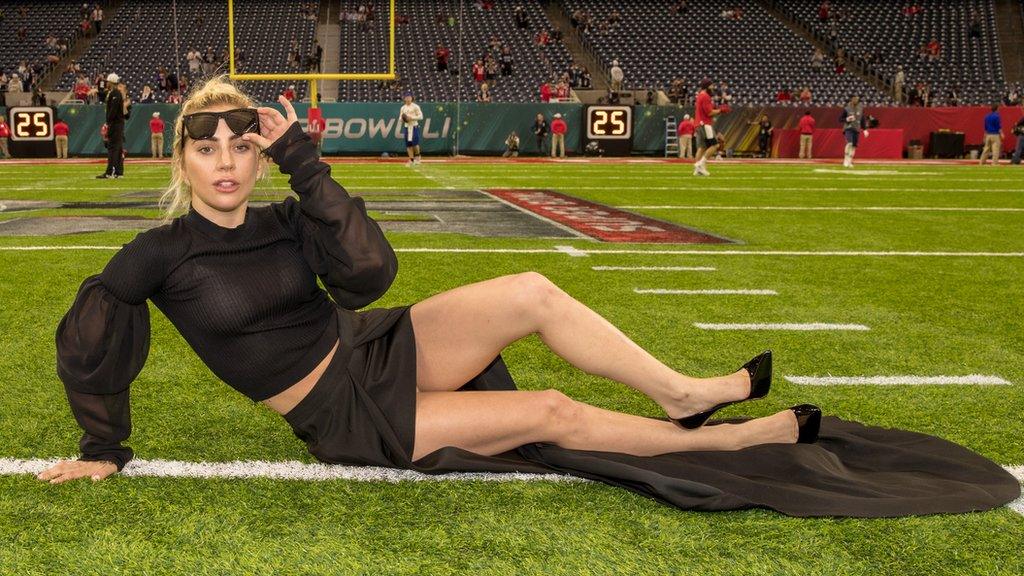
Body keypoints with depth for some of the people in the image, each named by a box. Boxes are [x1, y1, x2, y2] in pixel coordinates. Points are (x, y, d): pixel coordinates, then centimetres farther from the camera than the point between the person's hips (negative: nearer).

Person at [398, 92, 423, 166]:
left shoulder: (415, 106, -1)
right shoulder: (403, 108, 13)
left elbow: (420, 116, -7)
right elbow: (400, 118, 18)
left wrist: (411, 118, -17)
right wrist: (402, 119, -6)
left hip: (414, 127, -5)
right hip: (406, 127, 5)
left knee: (415, 143, -13)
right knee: (408, 144, 2)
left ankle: (417, 156, 10)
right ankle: (411, 160, 7)